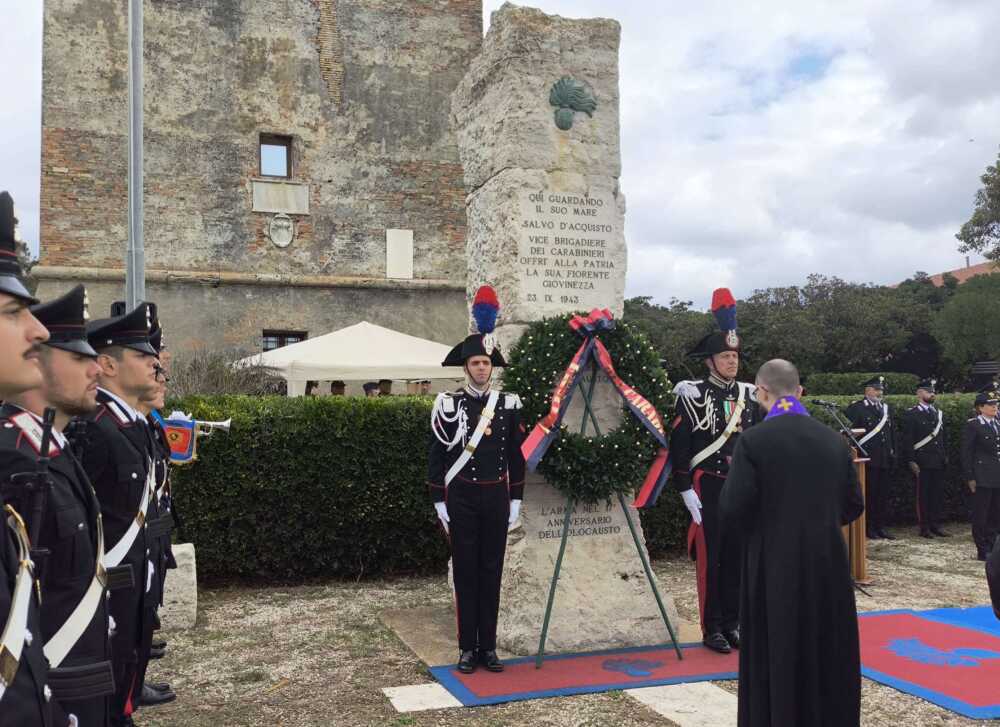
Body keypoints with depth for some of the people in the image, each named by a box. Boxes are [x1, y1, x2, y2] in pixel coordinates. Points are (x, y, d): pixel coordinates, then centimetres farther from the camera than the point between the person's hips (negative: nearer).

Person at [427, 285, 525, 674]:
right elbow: (437, 455, -1)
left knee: (492, 571, 7)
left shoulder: (509, 404, 4)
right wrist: (439, 501, -4)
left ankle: (489, 646, 17)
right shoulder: (449, 404, -3)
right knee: (466, 572, 4)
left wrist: (515, 500, 4)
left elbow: (516, 456, 8)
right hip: (461, 497, -2)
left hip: (496, 497, 2)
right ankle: (467, 648, 13)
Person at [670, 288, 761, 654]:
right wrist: (686, 491, -12)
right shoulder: (692, 395, -8)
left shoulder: (749, 395, 7)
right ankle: (712, 629, 11)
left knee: (737, 558, 10)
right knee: (710, 560, 2)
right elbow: (679, 446, -9)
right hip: (709, 488, -5)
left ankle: (733, 623, 22)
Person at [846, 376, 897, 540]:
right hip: (868, 458, -6)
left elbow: (892, 432, 18)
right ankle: (868, 527, 5)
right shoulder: (857, 407, -4)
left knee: (883, 494, 8)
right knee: (869, 493, -2)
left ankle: (880, 526, 15)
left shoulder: (886, 408, 16)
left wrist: (893, 453, 13)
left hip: (885, 459, 6)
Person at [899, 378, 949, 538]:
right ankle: (924, 527, 6)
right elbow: (906, 440, -8)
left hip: (938, 463, 6)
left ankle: (935, 525, 17)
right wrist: (911, 461, -14)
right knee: (922, 495, 0)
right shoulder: (910, 414, -4)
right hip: (921, 464, -5)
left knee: (938, 494, 7)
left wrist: (945, 457, 12)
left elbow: (943, 438, 20)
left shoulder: (939, 413, 15)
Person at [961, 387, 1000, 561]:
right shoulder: (973, 425, -6)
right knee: (981, 515, 1)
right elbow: (966, 453, -7)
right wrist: (970, 477, -11)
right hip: (982, 478, -6)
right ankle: (983, 551, 8)